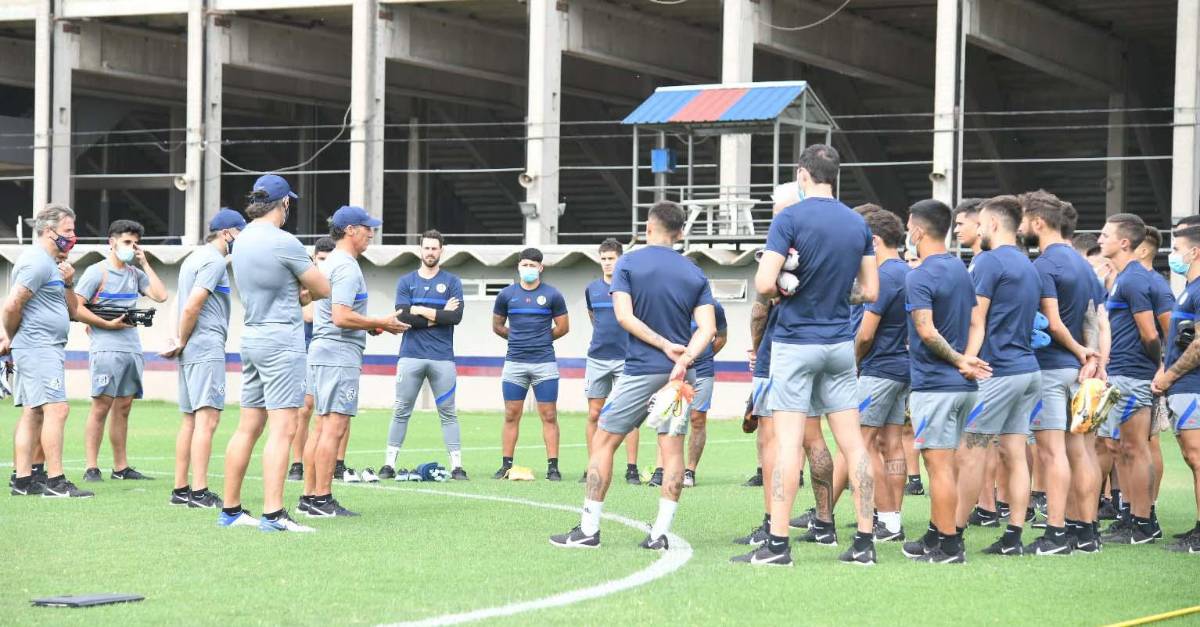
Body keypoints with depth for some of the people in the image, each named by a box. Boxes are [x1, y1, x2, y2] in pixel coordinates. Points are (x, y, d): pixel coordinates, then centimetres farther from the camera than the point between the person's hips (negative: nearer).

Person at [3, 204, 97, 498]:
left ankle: (22, 481, 9)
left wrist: (68, 283, 4)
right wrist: (12, 338, -5)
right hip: (39, 349, -11)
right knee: (57, 409, -14)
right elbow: (12, 305, -20)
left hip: (49, 348, 11)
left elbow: (72, 310, 21)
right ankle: (55, 482, -16)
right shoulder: (37, 262, -13)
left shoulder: (52, 263, 19)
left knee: (32, 413, 9)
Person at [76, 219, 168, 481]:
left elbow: (161, 295, 6)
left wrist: (145, 263, 7)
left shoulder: (135, 273, 17)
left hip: (132, 349, 6)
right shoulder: (96, 272, -2)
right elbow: (75, 308, -7)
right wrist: (107, 324, -12)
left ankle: (121, 467, 13)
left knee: (123, 407, 9)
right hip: (106, 349, -6)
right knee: (101, 406, -8)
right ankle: (91, 468, -6)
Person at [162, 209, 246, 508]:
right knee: (207, 418, -13)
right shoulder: (214, 261, -11)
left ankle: (181, 489, 14)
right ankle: (199, 492, -18)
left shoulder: (195, 258, 21)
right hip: (207, 350, -10)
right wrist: (181, 342, -6)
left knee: (190, 419, 12)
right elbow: (192, 308, -18)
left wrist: (178, 341, 8)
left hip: (191, 351, 10)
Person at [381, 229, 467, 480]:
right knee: (401, 411, 2)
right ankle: (389, 464, 5)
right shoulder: (406, 281, 9)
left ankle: (457, 466, 2)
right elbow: (403, 316, -6)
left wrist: (423, 311, -7)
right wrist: (440, 315, -7)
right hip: (411, 355, 0)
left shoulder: (451, 282, 8)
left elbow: (456, 316, -6)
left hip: (442, 358, 0)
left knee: (448, 412, 2)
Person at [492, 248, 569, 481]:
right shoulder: (507, 294, 7)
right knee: (511, 416, 3)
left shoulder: (552, 295, 2)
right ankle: (506, 466, 8)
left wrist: (541, 339, 11)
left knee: (549, 416, -2)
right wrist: (517, 338, 12)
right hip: (514, 363, 2)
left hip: (544, 363, -2)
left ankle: (552, 467, 0)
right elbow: (497, 326, 18)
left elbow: (563, 327, 9)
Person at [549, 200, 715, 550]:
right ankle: (660, 534, 0)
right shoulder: (695, 275, 8)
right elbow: (708, 328, -4)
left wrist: (666, 345, -9)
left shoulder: (628, 265, -1)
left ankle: (588, 530, 4)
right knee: (672, 448, 4)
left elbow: (625, 316, -11)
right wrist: (683, 357, -16)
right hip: (680, 374, 3)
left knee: (604, 442, 5)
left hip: (640, 371, -3)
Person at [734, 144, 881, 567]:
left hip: (796, 341, -5)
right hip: (841, 344, 5)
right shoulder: (858, 224, 7)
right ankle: (864, 542, 7)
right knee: (852, 444, 6)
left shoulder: (790, 219, -11)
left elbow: (764, 285, -18)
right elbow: (870, 292, 10)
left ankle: (777, 544, -7)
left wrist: (783, 289, 3)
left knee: (788, 443, -5)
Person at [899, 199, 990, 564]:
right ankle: (937, 535, 22)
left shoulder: (919, 277, -13)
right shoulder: (961, 270, 13)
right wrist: (967, 361, 5)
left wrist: (959, 360, -11)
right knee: (945, 463, 15)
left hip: (934, 384, -9)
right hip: (963, 385, 9)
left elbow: (926, 331, -21)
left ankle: (949, 546, -6)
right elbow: (975, 323, 14)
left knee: (939, 464, -6)